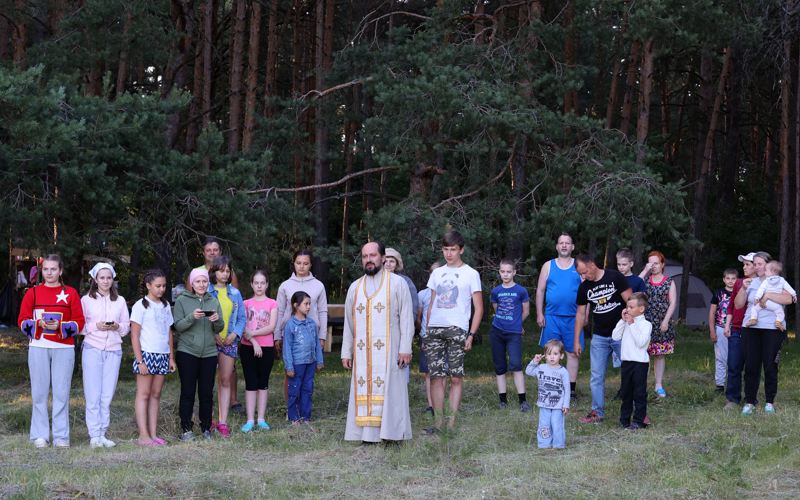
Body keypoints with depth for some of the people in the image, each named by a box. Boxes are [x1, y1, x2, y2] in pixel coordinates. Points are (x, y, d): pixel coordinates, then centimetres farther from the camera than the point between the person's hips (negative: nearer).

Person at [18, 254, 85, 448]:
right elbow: (22, 320, 6)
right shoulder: (33, 292, 9)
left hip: (63, 348, -1)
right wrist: (39, 324, -13)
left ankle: (61, 436, 6)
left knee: (61, 392, -1)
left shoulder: (71, 293, 6)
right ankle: (40, 435, 10)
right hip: (38, 347, 1)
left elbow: (79, 322, 3)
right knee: (39, 392, 1)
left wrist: (60, 326, -14)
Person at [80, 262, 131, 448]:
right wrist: (95, 326, -13)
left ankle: (103, 434, 9)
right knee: (93, 395, -5)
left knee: (107, 396, 3)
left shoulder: (120, 301, 12)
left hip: (114, 350, 2)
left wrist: (117, 326, -7)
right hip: (92, 349, -2)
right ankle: (94, 435, -1)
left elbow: (127, 327, 13)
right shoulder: (86, 300, 4)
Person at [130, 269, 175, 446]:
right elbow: (134, 335, -7)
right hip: (146, 354, -6)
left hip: (163, 355, 6)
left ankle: (153, 434, 8)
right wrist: (140, 361, -13)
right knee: (143, 394, -4)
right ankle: (143, 436, -5)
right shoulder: (141, 305, -4)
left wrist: (171, 357, 12)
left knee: (155, 395, 7)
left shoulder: (165, 305, 14)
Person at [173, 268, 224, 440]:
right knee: (188, 392, -1)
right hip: (187, 352, -3)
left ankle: (206, 428, 14)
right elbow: (178, 326, -5)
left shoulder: (214, 302, 10)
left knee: (207, 392, 5)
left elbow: (219, 329, 9)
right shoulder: (182, 301, 1)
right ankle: (186, 429, 5)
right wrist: (192, 317, -22)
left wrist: (217, 320, -13)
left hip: (209, 353, 3)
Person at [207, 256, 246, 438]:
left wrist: (235, 334, -6)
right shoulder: (206, 292, -3)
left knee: (226, 381, 3)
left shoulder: (235, 293, 10)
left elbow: (242, 317, 10)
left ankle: (222, 421, 4)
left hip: (229, 341, 3)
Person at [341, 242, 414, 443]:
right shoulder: (355, 287, 14)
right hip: (362, 353, 4)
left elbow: (406, 318, -3)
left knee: (389, 391, -5)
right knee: (364, 393, 1)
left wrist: (405, 348, -10)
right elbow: (348, 323, 15)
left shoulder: (397, 283, 1)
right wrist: (346, 352, 10)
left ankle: (391, 433, 0)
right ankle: (368, 433, 4)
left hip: (389, 351, -4)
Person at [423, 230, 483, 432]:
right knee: (436, 376, 0)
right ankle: (438, 421, 4)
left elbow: (478, 308, 3)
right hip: (435, 330, 4)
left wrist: (471, 335, -6)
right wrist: (427, 330, 11)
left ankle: (452, 422, 0)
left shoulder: (471, 274, 4)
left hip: (457, 330, -4)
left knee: (456, 377, -4)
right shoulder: (437, 273, 17)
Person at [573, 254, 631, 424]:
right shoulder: (584, 287, 4)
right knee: (596, 377, 4)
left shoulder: (615, 277, -9)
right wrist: (576, 340, 10)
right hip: (599, 337, 4)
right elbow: (580, 314, 11)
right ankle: (597, 413, 12)